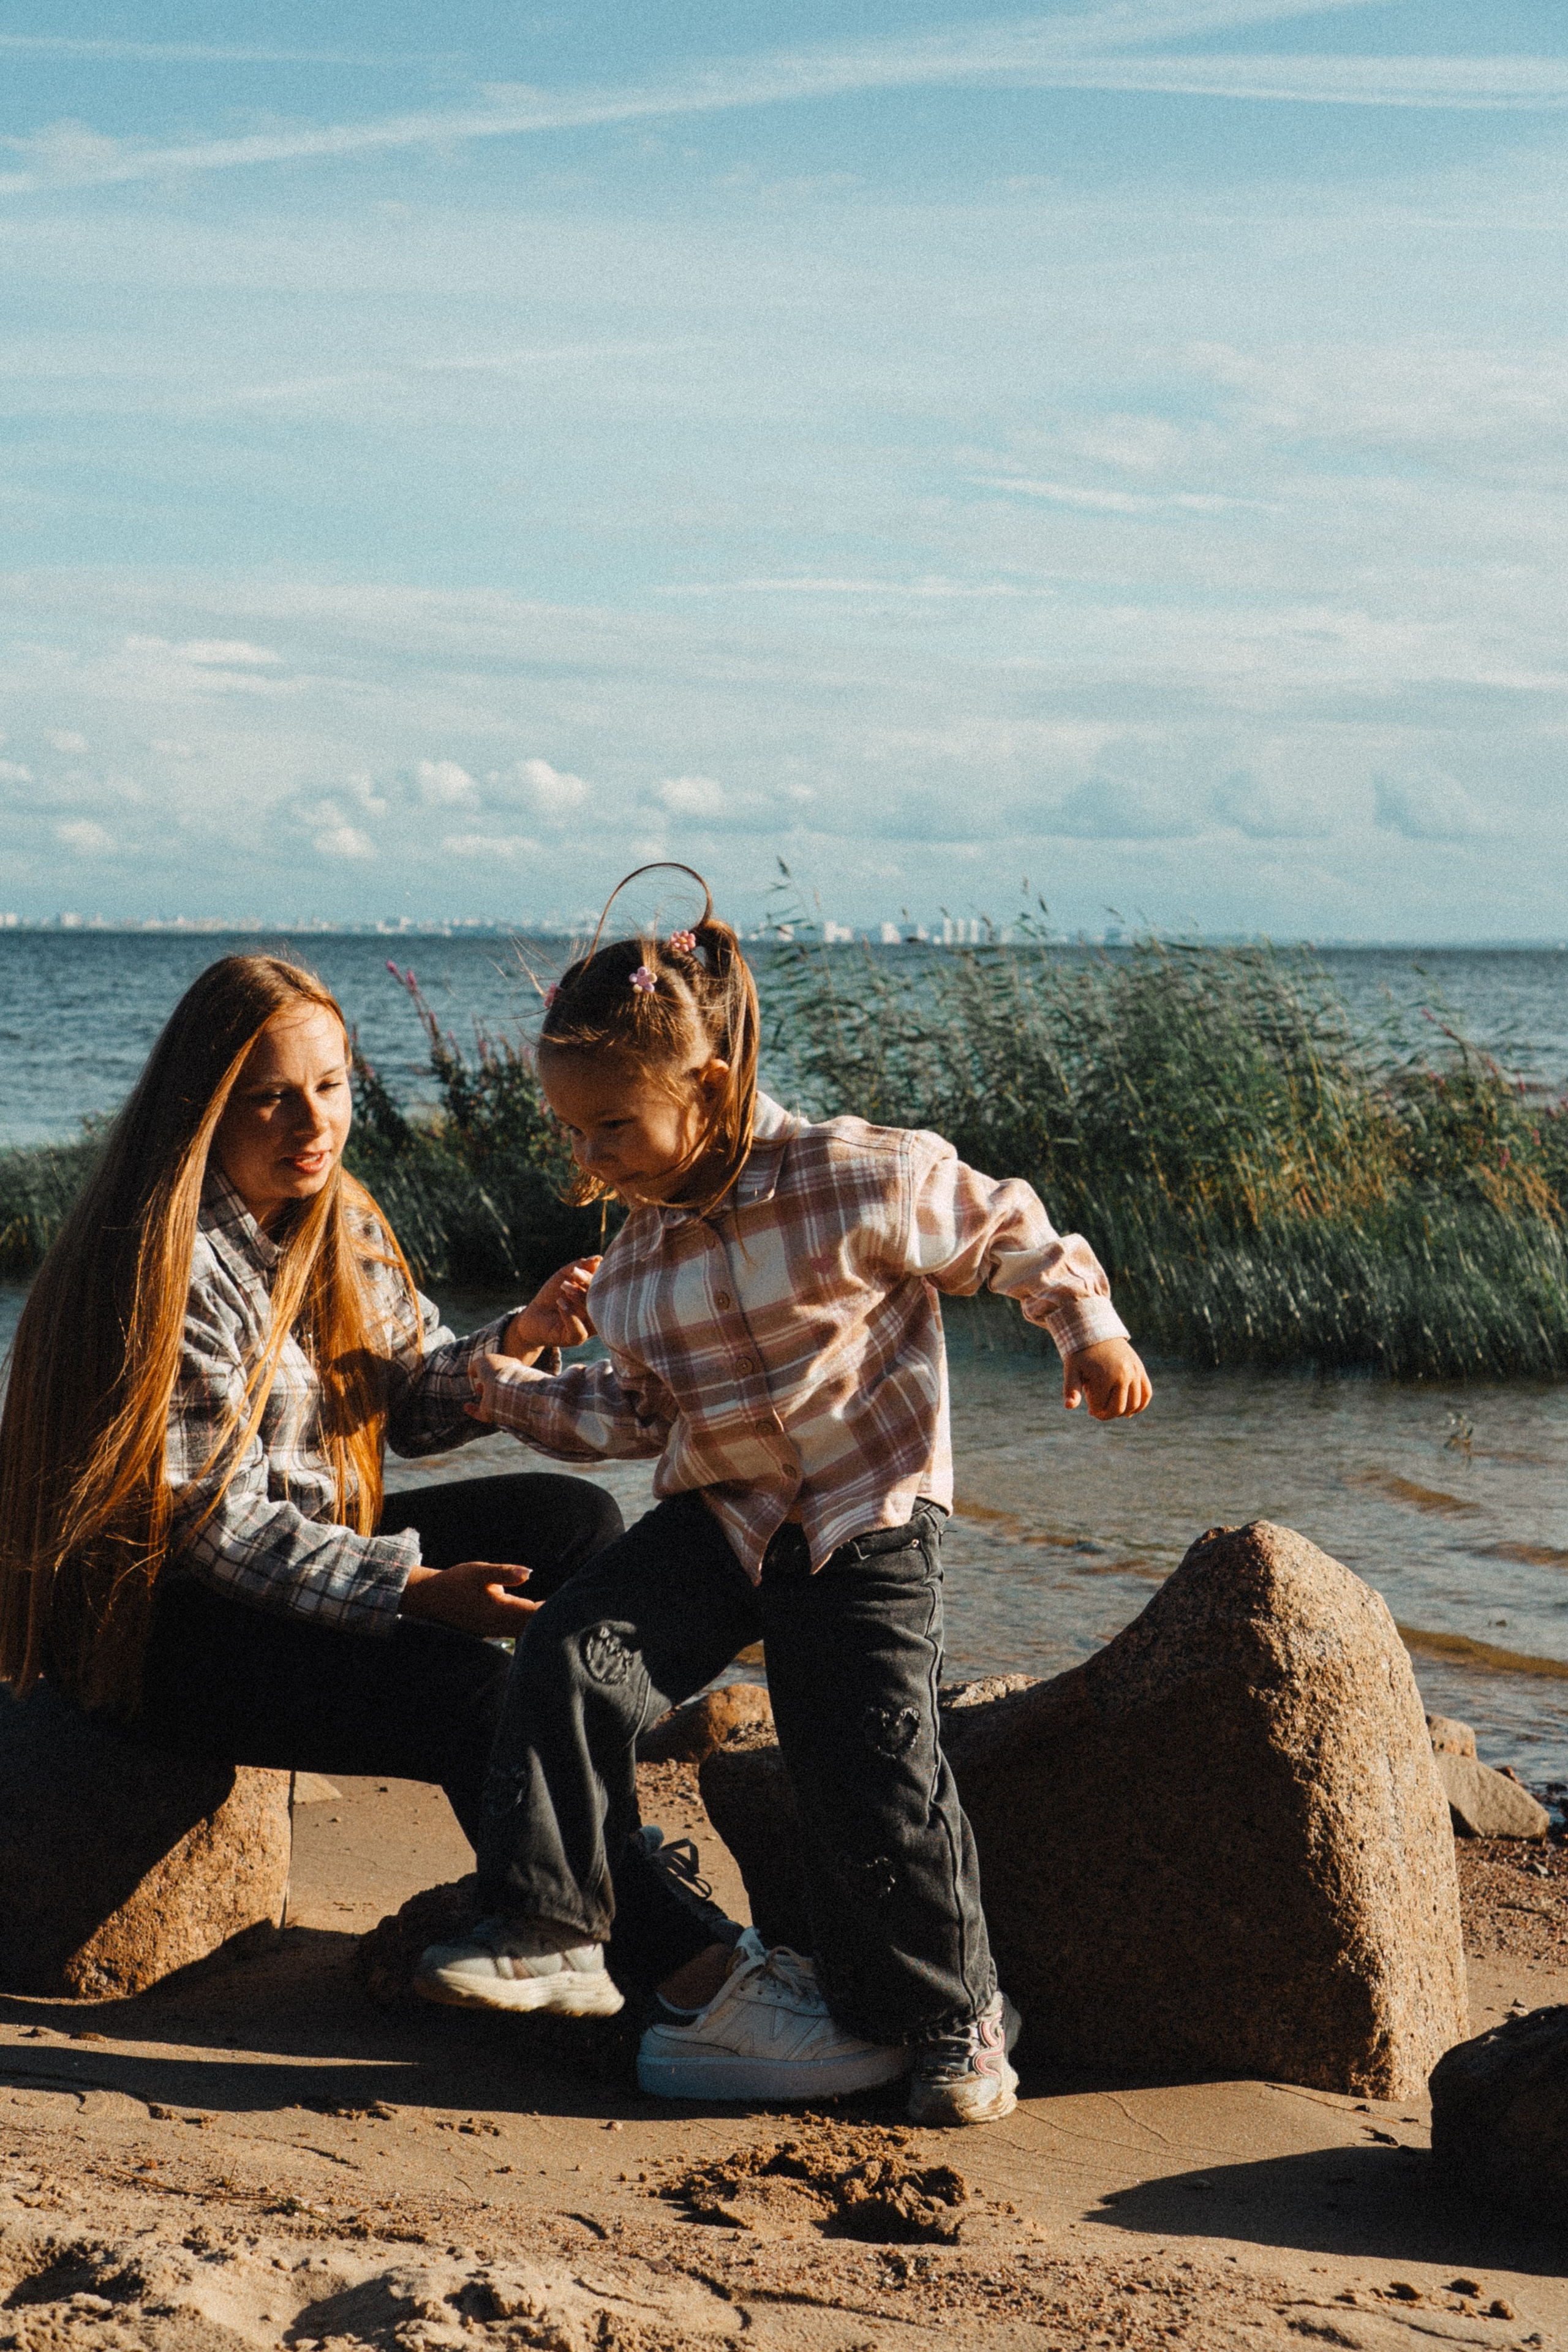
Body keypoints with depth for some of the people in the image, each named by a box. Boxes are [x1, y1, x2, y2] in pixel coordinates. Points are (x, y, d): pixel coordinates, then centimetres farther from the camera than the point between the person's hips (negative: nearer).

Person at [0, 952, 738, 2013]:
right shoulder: (170, 1267, -22)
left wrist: (514, 1343, -12)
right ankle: (672, 1946, -14)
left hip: (319, 1551, 9)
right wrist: (415, 1590, -29)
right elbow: (217, 1525, -24)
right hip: (161, 1627, -9)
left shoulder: (341, 1223, 5)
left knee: (578, 1522, -2)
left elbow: (411, 1403, 8)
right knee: (467, 1688, -27)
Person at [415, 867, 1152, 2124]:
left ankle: (952, 2015, 10)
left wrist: (1092, 1334, -5)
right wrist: (512, 1390, -1)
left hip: (868, 1519, -5)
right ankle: (545, 1913, -1)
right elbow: (633, 1410, 10)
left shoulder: (858, 1181, -16)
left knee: (873, 1770, -8)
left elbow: (1006, 1230, -4)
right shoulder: (639, 1255, 3)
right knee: (572, 1655, -14)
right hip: (718, 1514, 5)